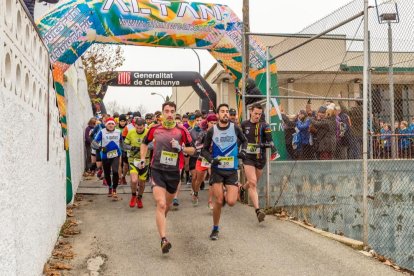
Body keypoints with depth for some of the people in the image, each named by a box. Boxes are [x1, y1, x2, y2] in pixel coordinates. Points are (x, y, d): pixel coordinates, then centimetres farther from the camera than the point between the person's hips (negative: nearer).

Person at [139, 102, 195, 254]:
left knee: (167, 205, 18)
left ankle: (161, 221, 51)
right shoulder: (155, 129, 1)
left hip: (174, 172, 2)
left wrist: (180, 148, -17)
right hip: (157, 170, -1)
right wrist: (142, 159, 9)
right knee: (161, 204, -17)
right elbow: (145, 143, 19)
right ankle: (163, 240, -21)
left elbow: (192, 149, 2)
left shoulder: (181, 130, -4)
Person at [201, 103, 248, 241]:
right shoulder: (212, 131, -2)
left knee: (231, 202, -10)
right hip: (217, 169, 0)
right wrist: (211, 159, -13)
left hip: (232, 170, 1)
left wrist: (243, 151, -2)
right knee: (218, 201, -4)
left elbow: (244, 141, 18)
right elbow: (204, 150, 6)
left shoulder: (235, 128, -1)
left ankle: (226, 195, 28)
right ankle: (215, 229, 16)